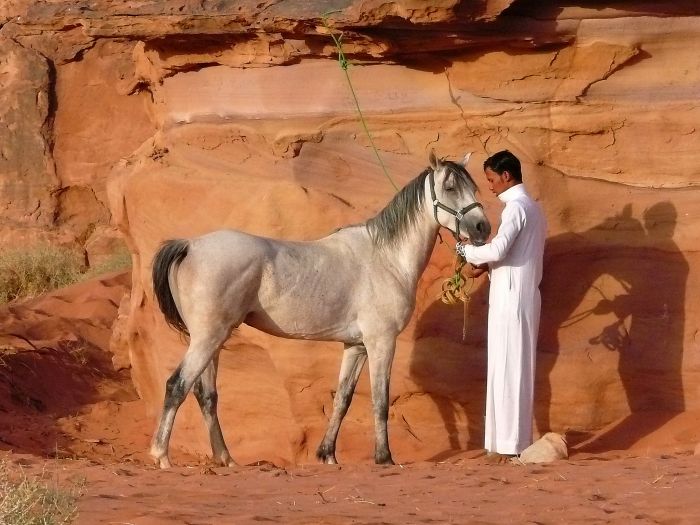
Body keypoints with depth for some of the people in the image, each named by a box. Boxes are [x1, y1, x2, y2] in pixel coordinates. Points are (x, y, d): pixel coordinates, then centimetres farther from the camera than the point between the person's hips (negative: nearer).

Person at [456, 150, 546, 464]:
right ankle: (514, 441, 14)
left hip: (511, 299, -10)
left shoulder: (516, 208, -14)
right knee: (516, 370, 11)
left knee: (508, 370, -7)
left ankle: (508, 445, -7)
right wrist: (487, 265, 11)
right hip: (524, 297, 10)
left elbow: (498, 249, -27)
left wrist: (465, 250, -11)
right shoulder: (532, 208, 18)